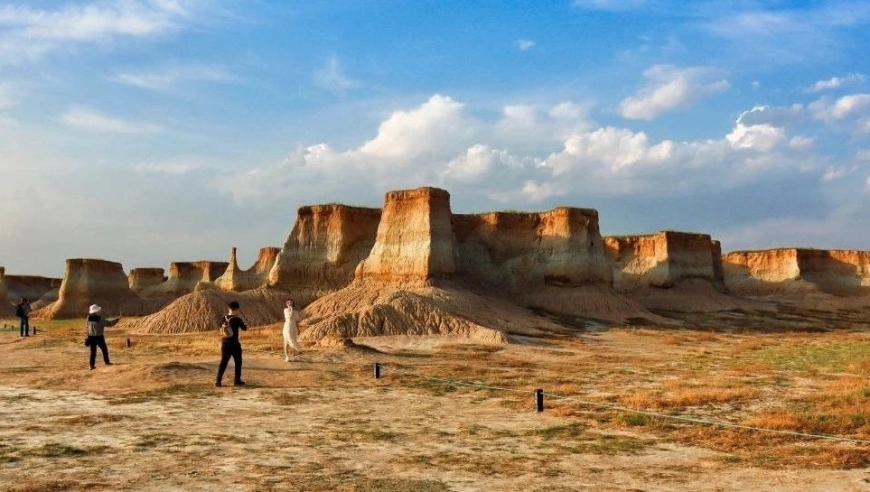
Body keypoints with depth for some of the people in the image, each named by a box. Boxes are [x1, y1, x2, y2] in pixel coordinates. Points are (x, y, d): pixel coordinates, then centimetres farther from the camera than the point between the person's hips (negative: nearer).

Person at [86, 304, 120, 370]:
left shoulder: (89, 318, -2)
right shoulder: (99, 319, -18)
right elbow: (108, 323, -15)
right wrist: (117, 319, -7)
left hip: (91, 337, 5)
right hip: (99, 337, -5)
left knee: (93, 351, 10)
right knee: (104, 349, 13)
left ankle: (92, 365, 8)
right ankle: (107, 362, 21)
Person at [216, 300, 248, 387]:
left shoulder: (223, 318, 2)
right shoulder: (237, 319, -13)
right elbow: (245, 328, -4)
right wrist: (244, 324, 15)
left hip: (225, 343, 5)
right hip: (234, 344, -4)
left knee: (223, 362, 7)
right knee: (238, 362, 11)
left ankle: (218, 380, 0)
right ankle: (237, 380, 14)